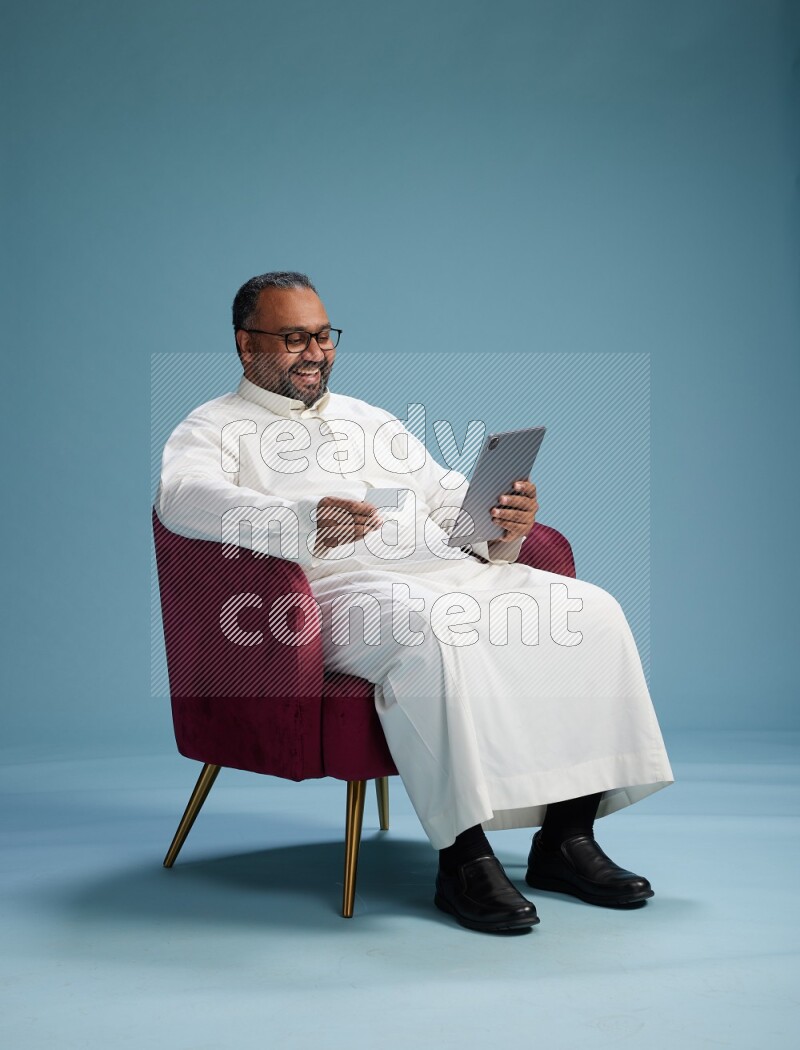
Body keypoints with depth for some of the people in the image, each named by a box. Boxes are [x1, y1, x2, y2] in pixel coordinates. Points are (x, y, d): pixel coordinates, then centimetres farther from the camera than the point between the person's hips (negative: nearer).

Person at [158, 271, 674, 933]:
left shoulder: (372, 420, 31)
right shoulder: (215, 428, 10)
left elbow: (451, 500, 24)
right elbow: (183, 496, -14)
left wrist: (506, 520, -2)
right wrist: (304, 523, -33)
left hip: (449, 571, 7)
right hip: (335, 587, -6)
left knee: (589, 610, -14)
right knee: (432, 632, -38)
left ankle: (566, 837, -12)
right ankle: (464, 855, -30)